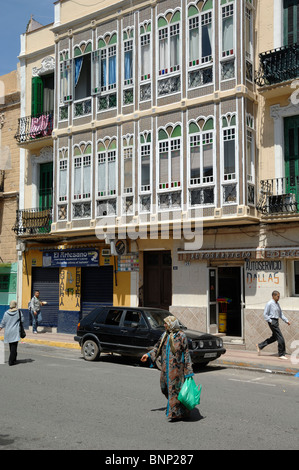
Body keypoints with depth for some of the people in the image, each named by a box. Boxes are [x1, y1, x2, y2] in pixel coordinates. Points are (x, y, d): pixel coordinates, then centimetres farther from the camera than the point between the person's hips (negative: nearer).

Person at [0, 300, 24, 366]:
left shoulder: (6, 313, -2)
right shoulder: (19, 312, -8)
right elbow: (22, 320, 1)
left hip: (8, 332, 3)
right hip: (15, 332, -3)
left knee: (11, 346, 16)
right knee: (14, 346, -2)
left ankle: (13, 359, 26)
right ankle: (11, 361, -6)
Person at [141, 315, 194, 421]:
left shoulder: (181, 336, -9)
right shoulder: (165, 335, 9)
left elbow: (186, 353, -7)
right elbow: (158, 347, 19)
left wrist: (188, 370, -9)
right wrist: (148, 355, 6)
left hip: (176, 367, -7)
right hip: (165, 366, 7)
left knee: (175, 388, -5)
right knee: (164, 386, 12)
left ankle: (176, 413, 2)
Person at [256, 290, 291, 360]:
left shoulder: (277, 304, 14)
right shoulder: (269, 304, -12)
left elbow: (280, 314, 20)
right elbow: (265, 314, -12)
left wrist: (286, 321, 12)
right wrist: (270, 321, -15)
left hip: (276, 321, 9)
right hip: (272, 321, -9)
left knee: (274, 338, 15)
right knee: (280, 338, -7)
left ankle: (260, 346, 26)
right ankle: (281, 354, 2)